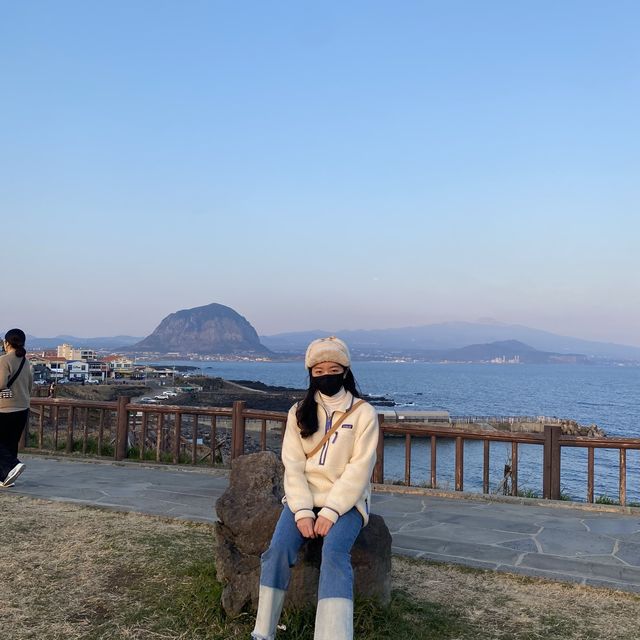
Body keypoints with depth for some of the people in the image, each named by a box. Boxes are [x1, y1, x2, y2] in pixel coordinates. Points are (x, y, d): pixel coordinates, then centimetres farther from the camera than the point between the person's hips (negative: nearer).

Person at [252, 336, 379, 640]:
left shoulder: (364, 413, -4)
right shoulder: (299, 412, 6)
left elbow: (359, 470, -10)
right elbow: (293, 466, -1)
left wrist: (330, 512, -19)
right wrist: (302, 511, -15)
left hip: (346, 501, -2)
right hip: (303, 498, 3)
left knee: (334, 553, -30)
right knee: (278, 549, -22)